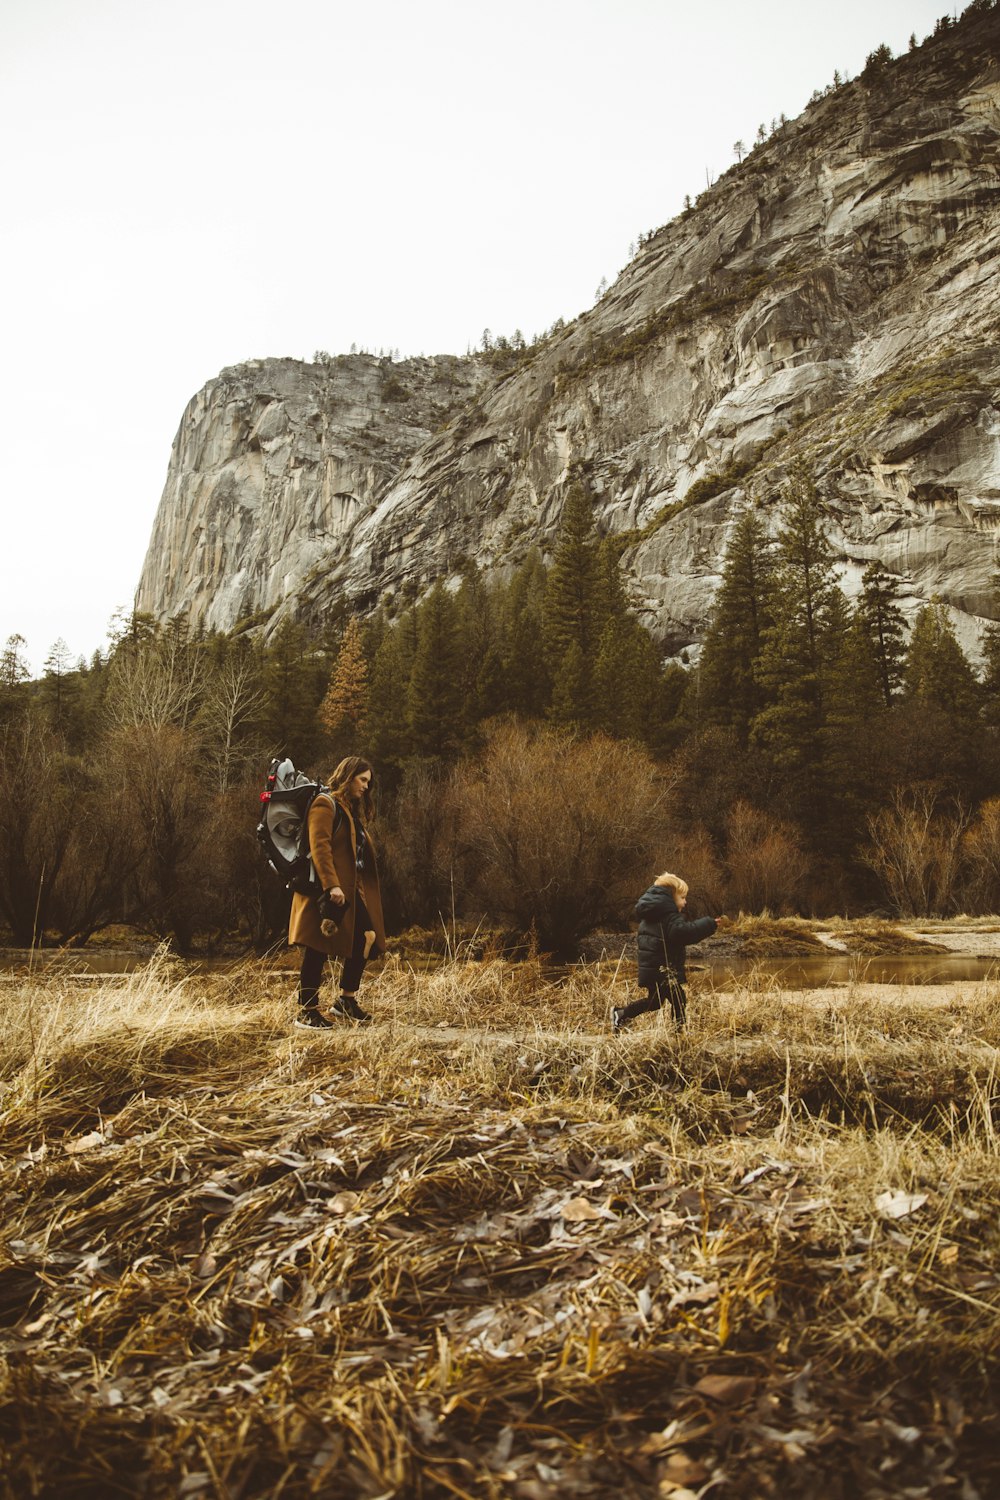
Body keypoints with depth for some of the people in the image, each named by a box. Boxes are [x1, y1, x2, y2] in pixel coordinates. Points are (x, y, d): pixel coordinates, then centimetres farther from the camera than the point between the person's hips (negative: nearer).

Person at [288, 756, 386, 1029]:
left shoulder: (352, 809, 20)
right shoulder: (325, 804, -8)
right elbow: (319, 847, -19)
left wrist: (362, 889, 17)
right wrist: (331, 885, -26)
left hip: (352, 889, 9)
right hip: (328, 891, -9)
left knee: (368, 937, 5)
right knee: (318, 948, -4)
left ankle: (346, 1001, 18)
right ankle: (306, 1011, 4)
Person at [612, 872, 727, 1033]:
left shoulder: (652, 911, 17)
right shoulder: (667, 913, -15)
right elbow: (682, 932, -29)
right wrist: (710, 925, -28)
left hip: (650, 967, 10)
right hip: (663, 968, -10)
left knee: (655, 1001, 19)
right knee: (679, 1000, -4)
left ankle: (621, 1014, 18)